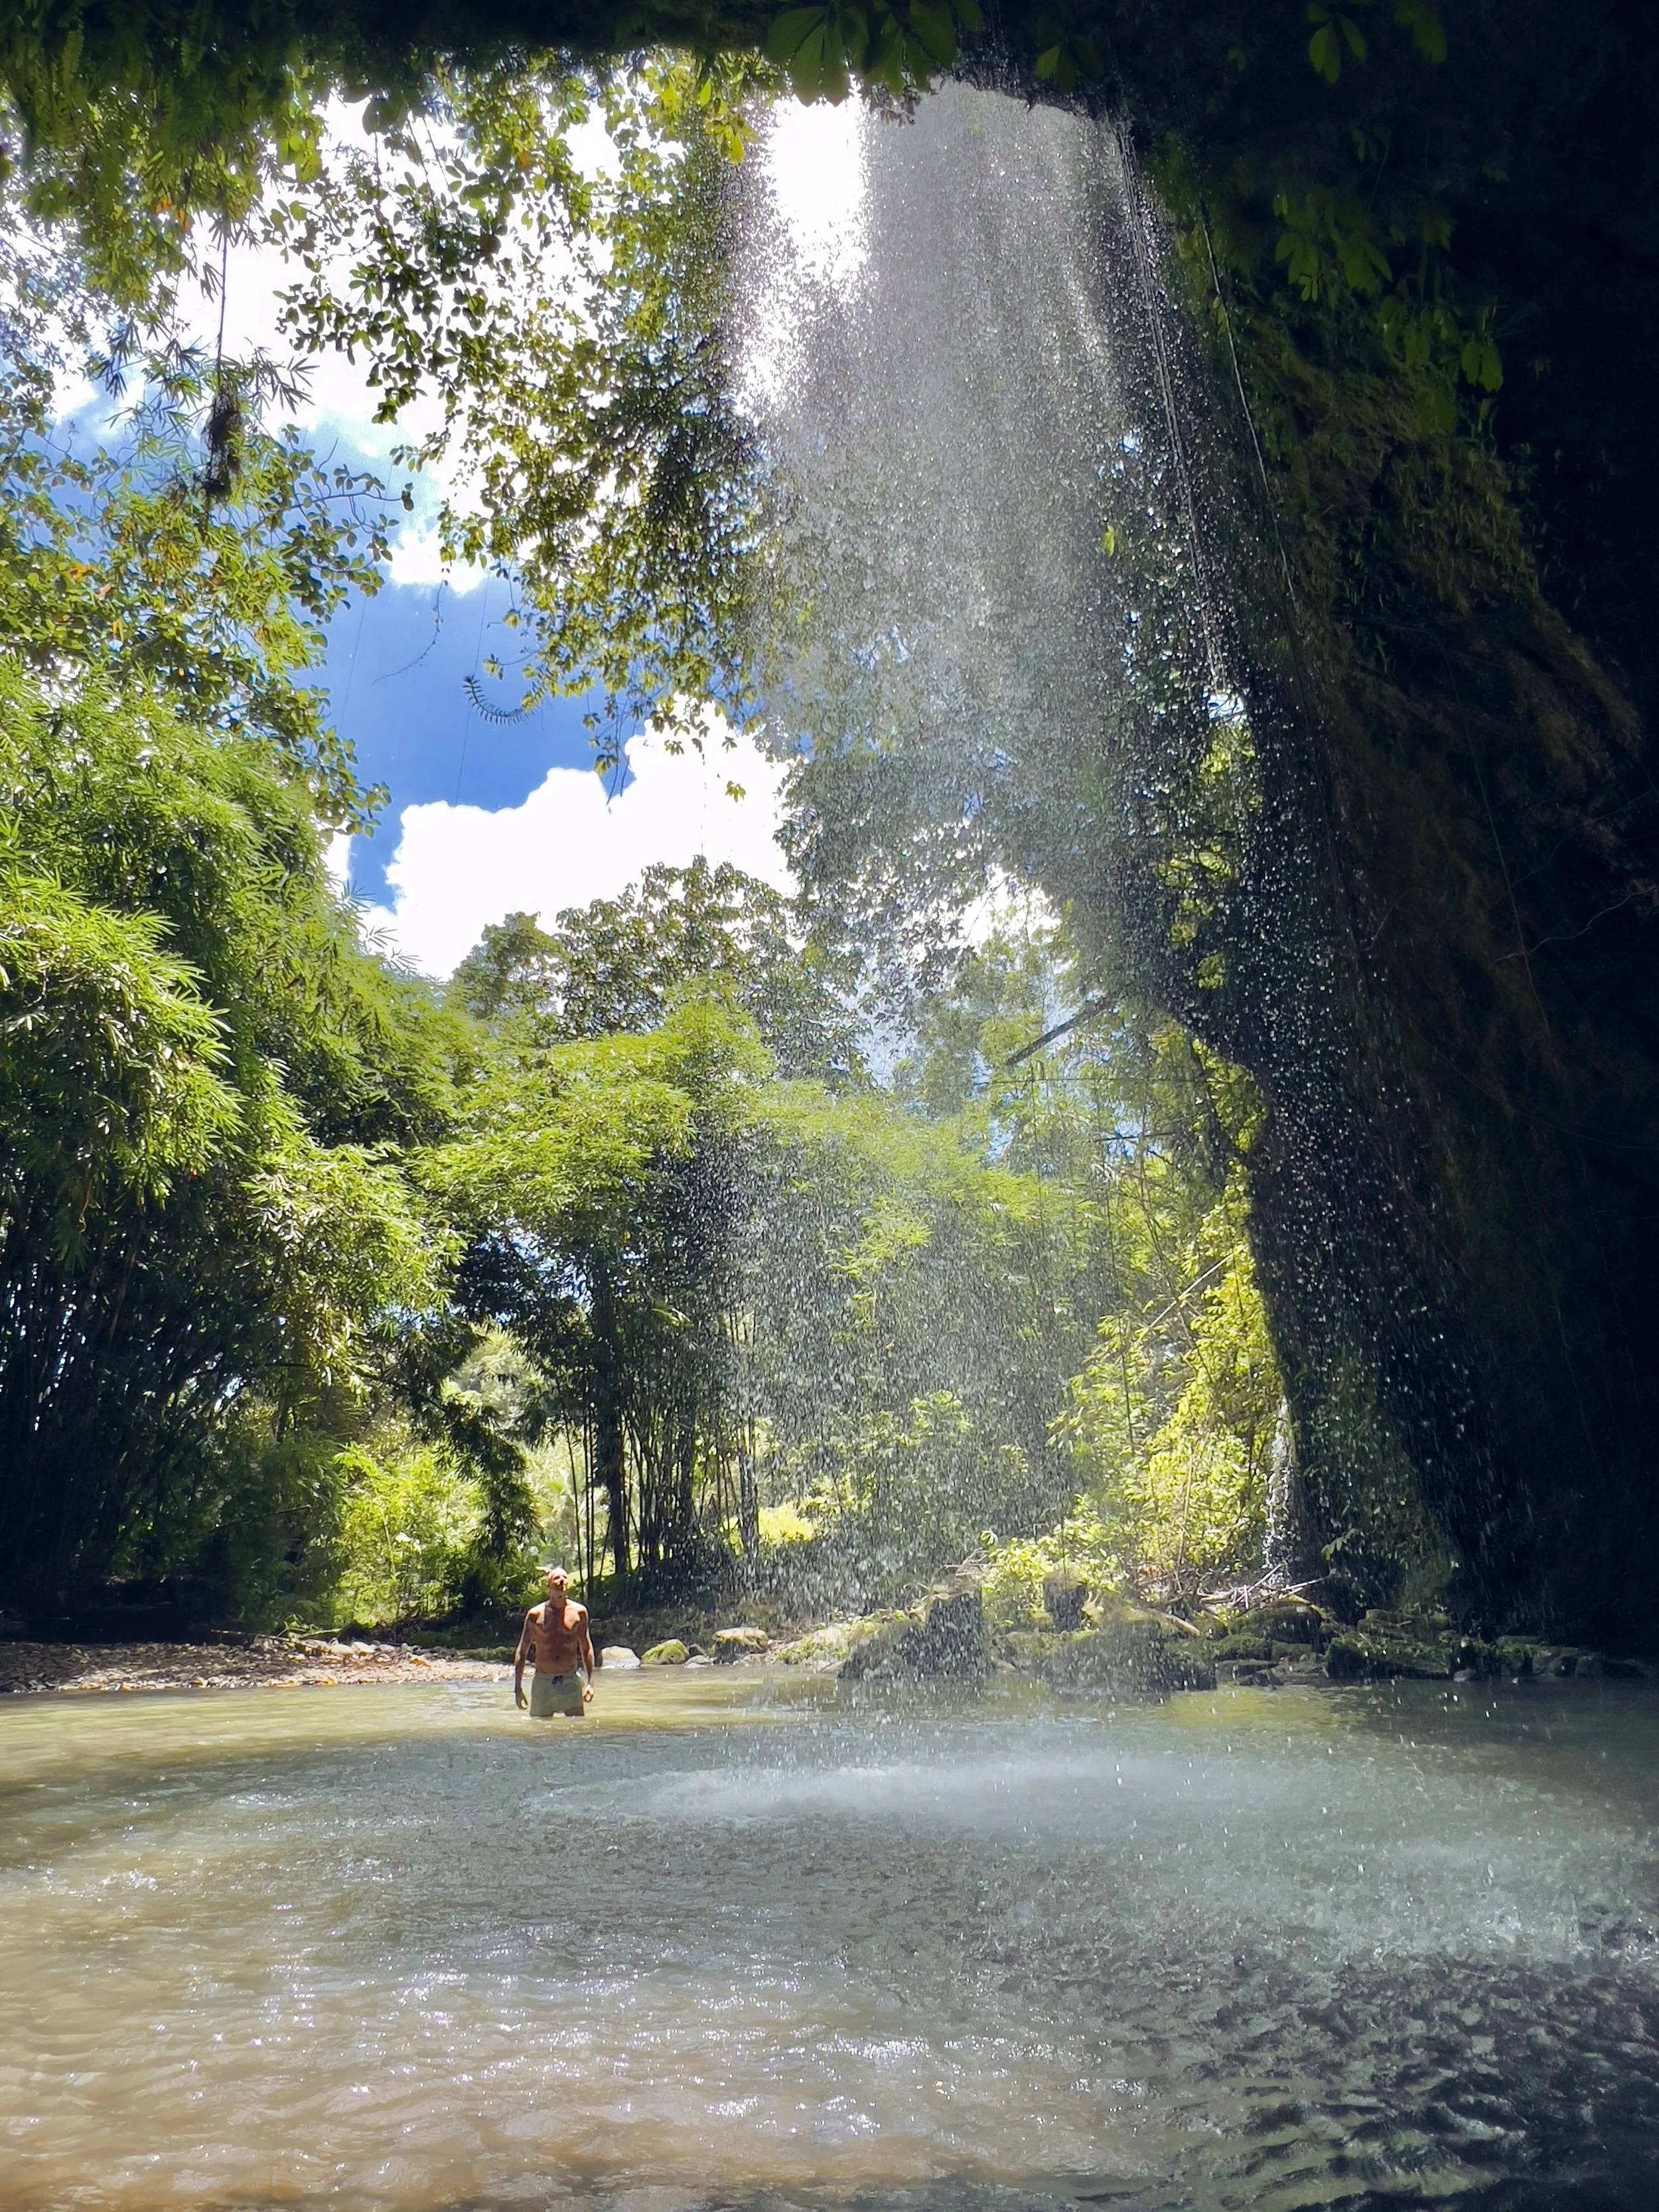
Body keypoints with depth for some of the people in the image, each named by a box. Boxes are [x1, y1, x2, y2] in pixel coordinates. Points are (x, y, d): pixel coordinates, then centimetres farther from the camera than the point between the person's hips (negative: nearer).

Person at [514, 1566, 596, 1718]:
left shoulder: (579, 1612, 2)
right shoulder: (536, 1615, -1)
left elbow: (586, 1649, 9)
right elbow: (522, 1651, 4)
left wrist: (590, 1682, 3)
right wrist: (518, 1688, -1)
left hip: (571, 1680, 0)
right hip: (543, 1681, 0)